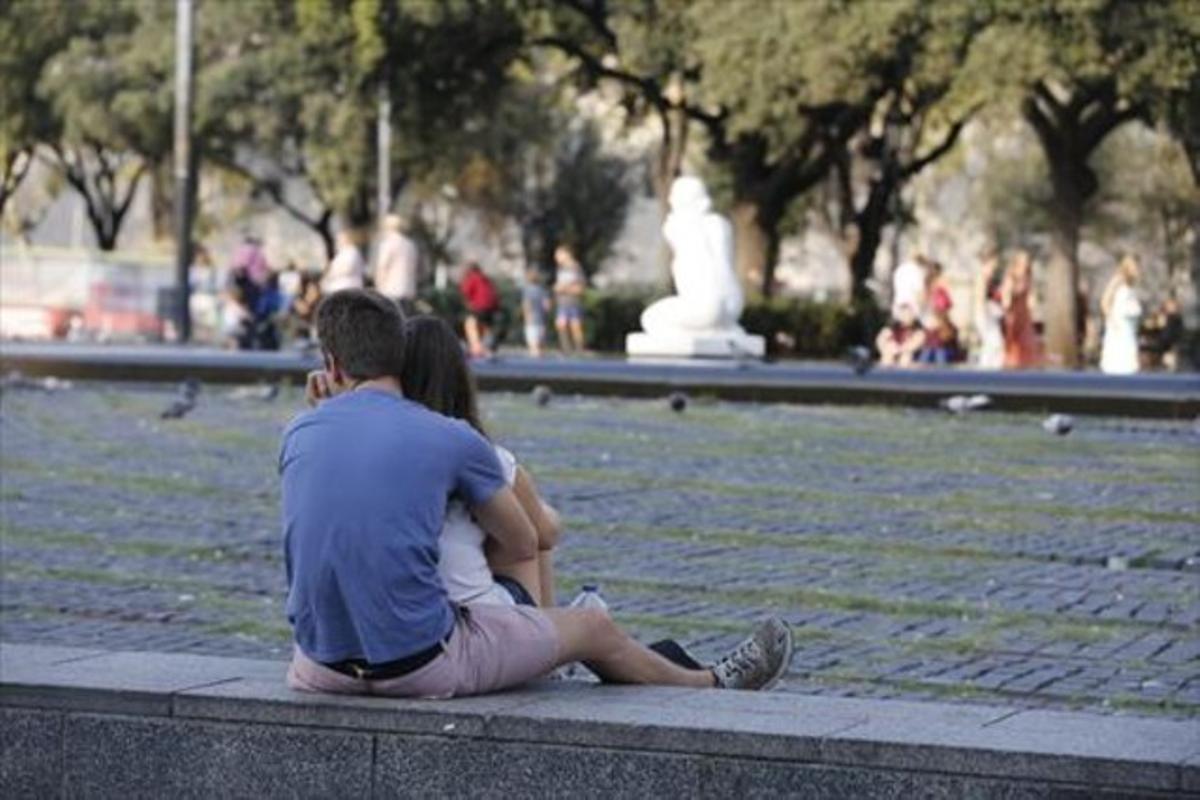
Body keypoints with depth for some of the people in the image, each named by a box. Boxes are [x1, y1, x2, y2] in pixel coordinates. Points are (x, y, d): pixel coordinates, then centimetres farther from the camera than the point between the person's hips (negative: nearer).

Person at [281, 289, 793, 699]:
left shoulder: (299, 435, 4)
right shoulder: (450, 439, -4)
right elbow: (524, 545, 12)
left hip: (323, 666, 3)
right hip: (421, 662, -3)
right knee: (594, 630, 19)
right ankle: (714, 686, 44)